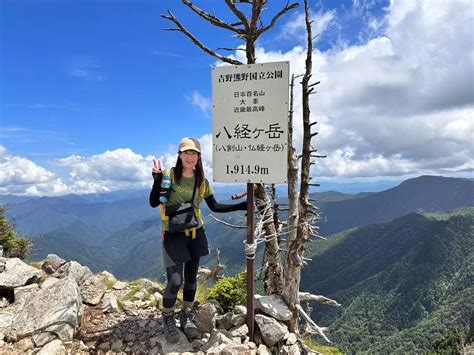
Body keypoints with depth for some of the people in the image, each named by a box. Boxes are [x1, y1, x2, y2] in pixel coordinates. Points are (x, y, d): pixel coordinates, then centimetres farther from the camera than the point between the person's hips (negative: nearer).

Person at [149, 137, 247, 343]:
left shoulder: (201, 181, 1)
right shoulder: (169, 175, -10)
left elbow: (214, 207, 7)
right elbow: (153, 203, -13)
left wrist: (242, 206, 0)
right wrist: (157, 179, -27)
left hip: (195, 234, 4)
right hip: (173, 235, -4)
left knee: (191, 278, 12)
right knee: (175, 281, -8)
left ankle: (186, 317, 32)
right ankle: (168, 319, 19)